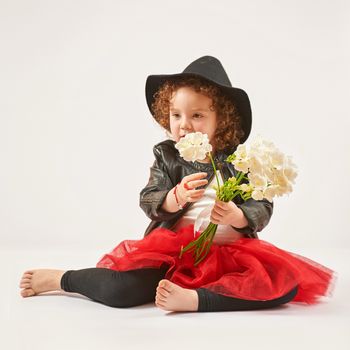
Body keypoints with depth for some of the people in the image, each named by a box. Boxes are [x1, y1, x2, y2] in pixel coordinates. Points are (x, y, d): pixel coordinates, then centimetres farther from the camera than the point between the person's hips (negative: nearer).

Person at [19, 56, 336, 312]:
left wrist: (238, 216, -22)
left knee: (285, 283, -26)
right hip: (173, 249, -1)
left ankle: (193, 298, -34)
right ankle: (58, 279, 0)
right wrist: (177, 197, -25)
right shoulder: (166, 155, 6)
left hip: (231, 251, 1)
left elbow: (262, 209, 1)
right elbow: (149, 202, -3)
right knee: (123, 289, -27)